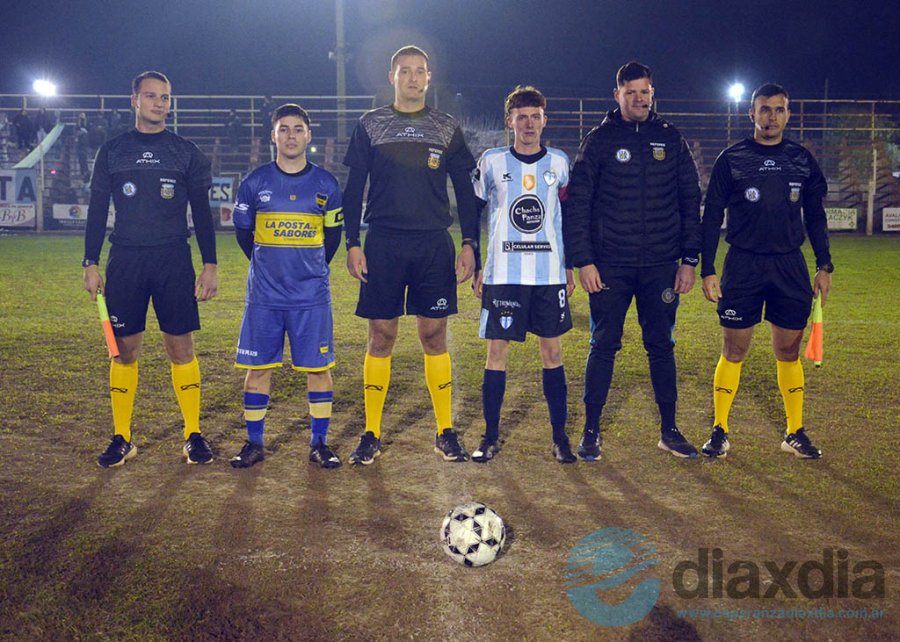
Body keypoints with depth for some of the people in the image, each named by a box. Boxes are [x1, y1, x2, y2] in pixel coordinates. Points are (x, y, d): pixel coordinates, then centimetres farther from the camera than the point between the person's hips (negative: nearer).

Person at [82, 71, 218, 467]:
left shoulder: (186, 152, 7)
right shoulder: (112, 151, 9)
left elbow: (202, 212, 8)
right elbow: (97, 210, 9)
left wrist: (210, 265, 1)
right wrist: (91, 264, 2)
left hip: (174, 262, -1)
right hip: (124, 262, 1)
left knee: (181, 348, -1)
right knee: (124, 349, 3)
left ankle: (193, 435, 8)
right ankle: (122, 438, 12)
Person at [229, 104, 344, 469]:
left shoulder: (326, 185, 3)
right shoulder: (255, 183, 2)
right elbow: (243, 233, 13)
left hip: (312, 295, 0)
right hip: (264, 295, 0)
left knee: (318, 367, 1)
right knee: (258, 367, 3)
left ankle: (319, 444, 13)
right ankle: (254, 443, 16)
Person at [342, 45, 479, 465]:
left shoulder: (447, 129, 9)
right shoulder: (370, 126, 8)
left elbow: (465, 190, 11)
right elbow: (354, 189, 7)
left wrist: (469, 243, 2)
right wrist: (352, 244, -2)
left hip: (434, 245, 1)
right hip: (383, 244, 0)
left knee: (434, 335, 2)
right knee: (381, 336, 1)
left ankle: (445, 433, 12)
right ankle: (371, 434, 10)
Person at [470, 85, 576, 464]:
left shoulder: (559, 162, 8)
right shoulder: (491, 162, 3)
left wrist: (570, 266, 9)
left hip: (550, 276, 1)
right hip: (502, 275, -1)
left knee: (552, 351, 5)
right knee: (497, 352, 0)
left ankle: (560, 437, 14)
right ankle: (490, 437, 11)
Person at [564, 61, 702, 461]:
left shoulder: (671, 140, 8)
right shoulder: (600, 140, 2)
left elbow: (690, 201, 9)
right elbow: (577, 203, -2)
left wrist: (689, 259, 3)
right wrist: (583, 260, -9)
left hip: (661, 266, 2)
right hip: (610, 266, -2)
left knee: (662, 346, 9)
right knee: (603, 346, 2)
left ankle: (669, 431, 20)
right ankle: (591, 431, 13)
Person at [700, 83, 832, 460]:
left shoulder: (802, 160, 8)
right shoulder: (731, 159, -1)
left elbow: (815, 216, 14)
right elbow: (711, 216, 0)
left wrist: (824, 266, 8)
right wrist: (707, 269, -5)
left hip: (790, 267, 3)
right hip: (742, 266, -2)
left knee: (789, 351, 7)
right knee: (734, 350, 0)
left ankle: (795, 433, 18)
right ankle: (719, 432, 11)